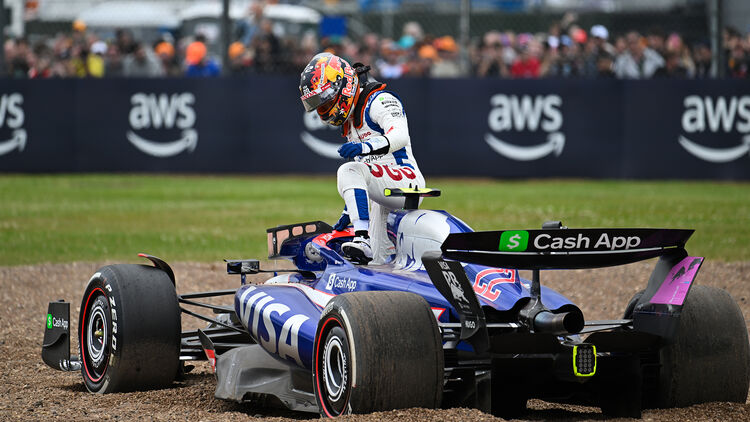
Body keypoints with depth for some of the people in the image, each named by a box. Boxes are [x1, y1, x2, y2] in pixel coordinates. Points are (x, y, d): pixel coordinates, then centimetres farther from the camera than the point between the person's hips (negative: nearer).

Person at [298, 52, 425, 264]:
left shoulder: (380, 100, -7)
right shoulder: (349, 122, 22)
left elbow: (400, 136, -28)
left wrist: (364, 147, -42)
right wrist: (348, 212, 25)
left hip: (407, 180, -10)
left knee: (348, 171, -31)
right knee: (378, 265, 12)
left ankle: (362, 239, -44)